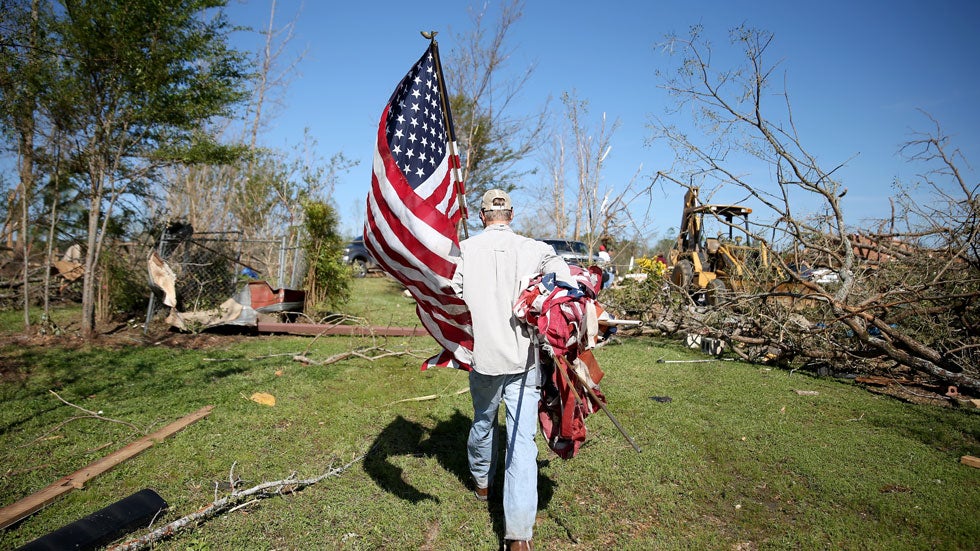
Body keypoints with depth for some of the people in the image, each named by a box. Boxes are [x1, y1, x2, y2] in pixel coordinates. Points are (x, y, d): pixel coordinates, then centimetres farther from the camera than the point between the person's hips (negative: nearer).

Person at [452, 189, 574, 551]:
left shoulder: (465, 249, -1)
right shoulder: (534, 249, -2)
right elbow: (570, 288, -4)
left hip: (482, 355, 2)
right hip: (524, 357, -1)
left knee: (483, 421, 24)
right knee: (522, 440, 1)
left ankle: (481, 481, 49)